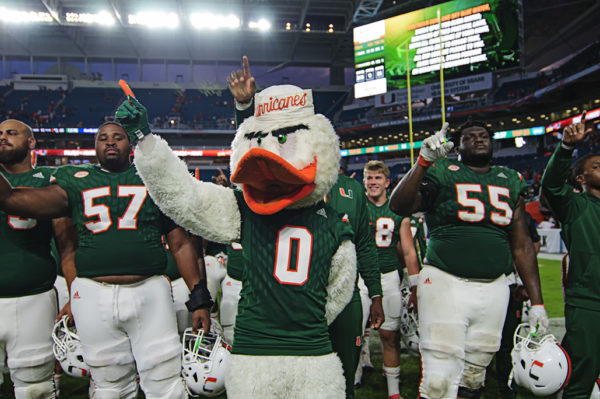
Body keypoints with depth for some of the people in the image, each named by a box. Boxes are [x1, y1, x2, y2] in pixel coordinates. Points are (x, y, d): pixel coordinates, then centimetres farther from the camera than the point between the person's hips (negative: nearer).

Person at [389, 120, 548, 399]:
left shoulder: (510, 182, 13)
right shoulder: (443, 172, 0)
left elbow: (522, 246, 14)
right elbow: (399, 207, -16)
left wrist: (537, 302, 11)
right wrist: (423, 162, -26)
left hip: (493, 289, 5)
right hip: (446, 283, -4)